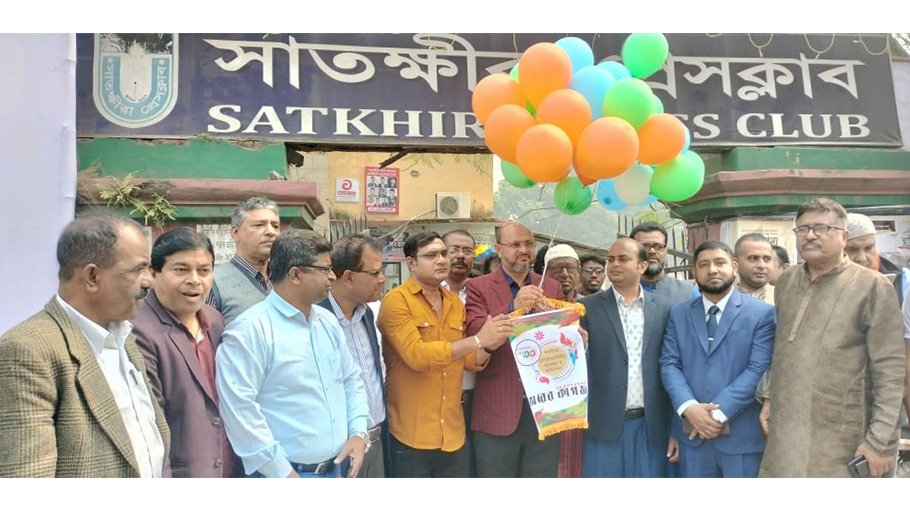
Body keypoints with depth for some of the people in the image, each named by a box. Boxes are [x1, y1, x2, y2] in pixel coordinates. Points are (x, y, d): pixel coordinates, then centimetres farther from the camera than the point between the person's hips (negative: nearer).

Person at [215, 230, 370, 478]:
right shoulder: (250, 330, -16)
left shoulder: (328, 321, 8)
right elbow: (238, 407, -21)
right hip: (285, 473, -7)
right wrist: (281, 472, -17)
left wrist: (359, 433, 1)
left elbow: (351, 380, 15)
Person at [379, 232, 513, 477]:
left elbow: (467, 360, 13)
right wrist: (477, 339, -23)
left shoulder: (455, 303, 9)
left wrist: (489, 346, -7)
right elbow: (416, 355, -23)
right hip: (411, 436, -5)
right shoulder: (396, 300, -11)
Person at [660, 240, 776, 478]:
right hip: (692, 432, 3)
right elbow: (669, 364, 1)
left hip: (742, 434, -3)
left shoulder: (762, 313, -3)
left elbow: (758, 369, -11)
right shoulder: (678, 313, 8)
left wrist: (718, 412, -17)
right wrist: (689, 407, -15)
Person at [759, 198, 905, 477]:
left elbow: (890, 369, -10)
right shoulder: (785, 282, 8)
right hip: (784, 431, 5)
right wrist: (770, 398, 11)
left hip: (839, 438, -5)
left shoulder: (872, 286, -9)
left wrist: (880, 441, -12)